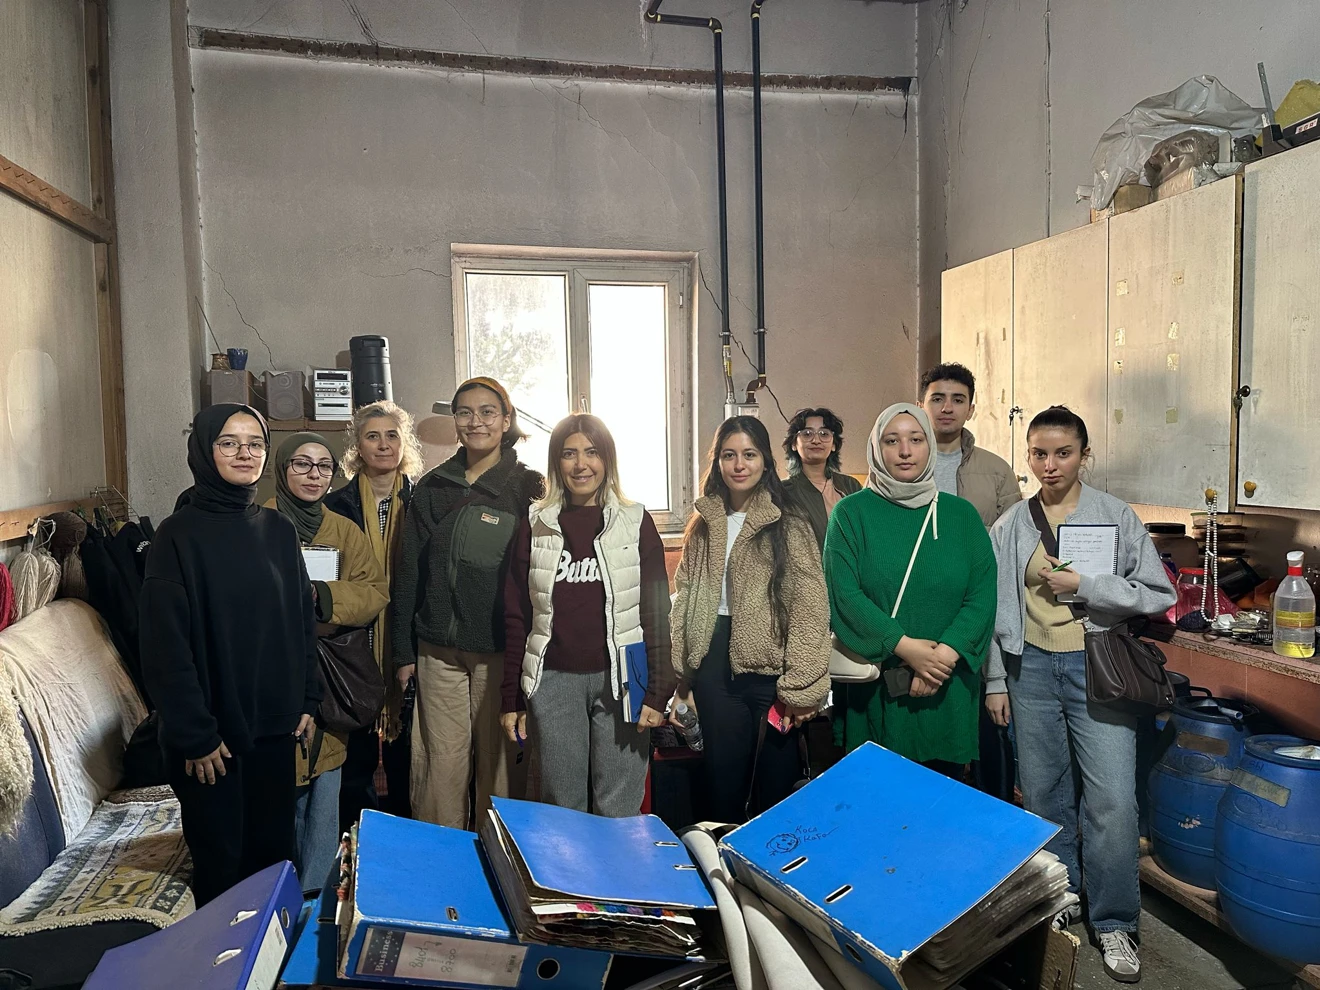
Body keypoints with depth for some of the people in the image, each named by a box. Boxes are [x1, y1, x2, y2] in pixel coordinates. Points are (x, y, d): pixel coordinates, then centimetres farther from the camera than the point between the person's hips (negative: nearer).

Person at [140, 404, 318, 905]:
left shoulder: (278, 530, 5)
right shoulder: (179, 536, -10)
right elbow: (167, 645, -12)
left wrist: (306, 700, 6)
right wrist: (195, 735, -13)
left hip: (275, 727, 4)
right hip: (214, 734, -4)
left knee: (275, 852, 14)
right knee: (220, 863, 9)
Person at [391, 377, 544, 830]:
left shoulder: (529, 487, 0)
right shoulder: (433, 487, 9)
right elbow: (408, 570, 11)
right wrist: (403, 649, 7)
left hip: (501, 648, -2)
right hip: (439, 648, 3)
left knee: (499, 759, 5)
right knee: (441, 759, 7)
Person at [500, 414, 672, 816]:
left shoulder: (637, 523, 2)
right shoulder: (536, 526, 6)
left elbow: (656, 613, 1)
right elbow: (516, 617, 7)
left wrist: (657, 692, -4)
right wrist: (510, 698, 5)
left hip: (618, 678, -1)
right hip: (553, 681, 2)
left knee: (618, 810, 5)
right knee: (562, 807, 9)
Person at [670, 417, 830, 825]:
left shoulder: (789, 527, -5)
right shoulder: (703, 526, 10)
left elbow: (810, 610, -10)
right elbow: (684, 601, 12)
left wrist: (801, 688, -14)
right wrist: (681, 676, 8)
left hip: (769, 670, -4)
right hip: (715, 671, 4)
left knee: (775, 789, 6)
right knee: (721, 783, 12)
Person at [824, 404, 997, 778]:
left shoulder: (961, 514, 7)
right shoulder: (851, 513, -1)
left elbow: (983, 593, -1)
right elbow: (843, 593, -10)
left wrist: (945, 655, -14)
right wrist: (906, 648, -17)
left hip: (948, 692, 2)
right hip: (874, 690, -2)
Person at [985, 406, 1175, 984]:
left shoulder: (1117, 517, 0)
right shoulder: (1010, 527, 6)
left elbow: (1159, 594, -4)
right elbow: (996, 607, 9)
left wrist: (1081, 585, -14)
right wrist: (995, 681, 7)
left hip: (1096, 666, -2)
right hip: (1032, 668, 2)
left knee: (1112, 800, -5)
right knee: (1043, 794, 10)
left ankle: (1114, 923, 14)